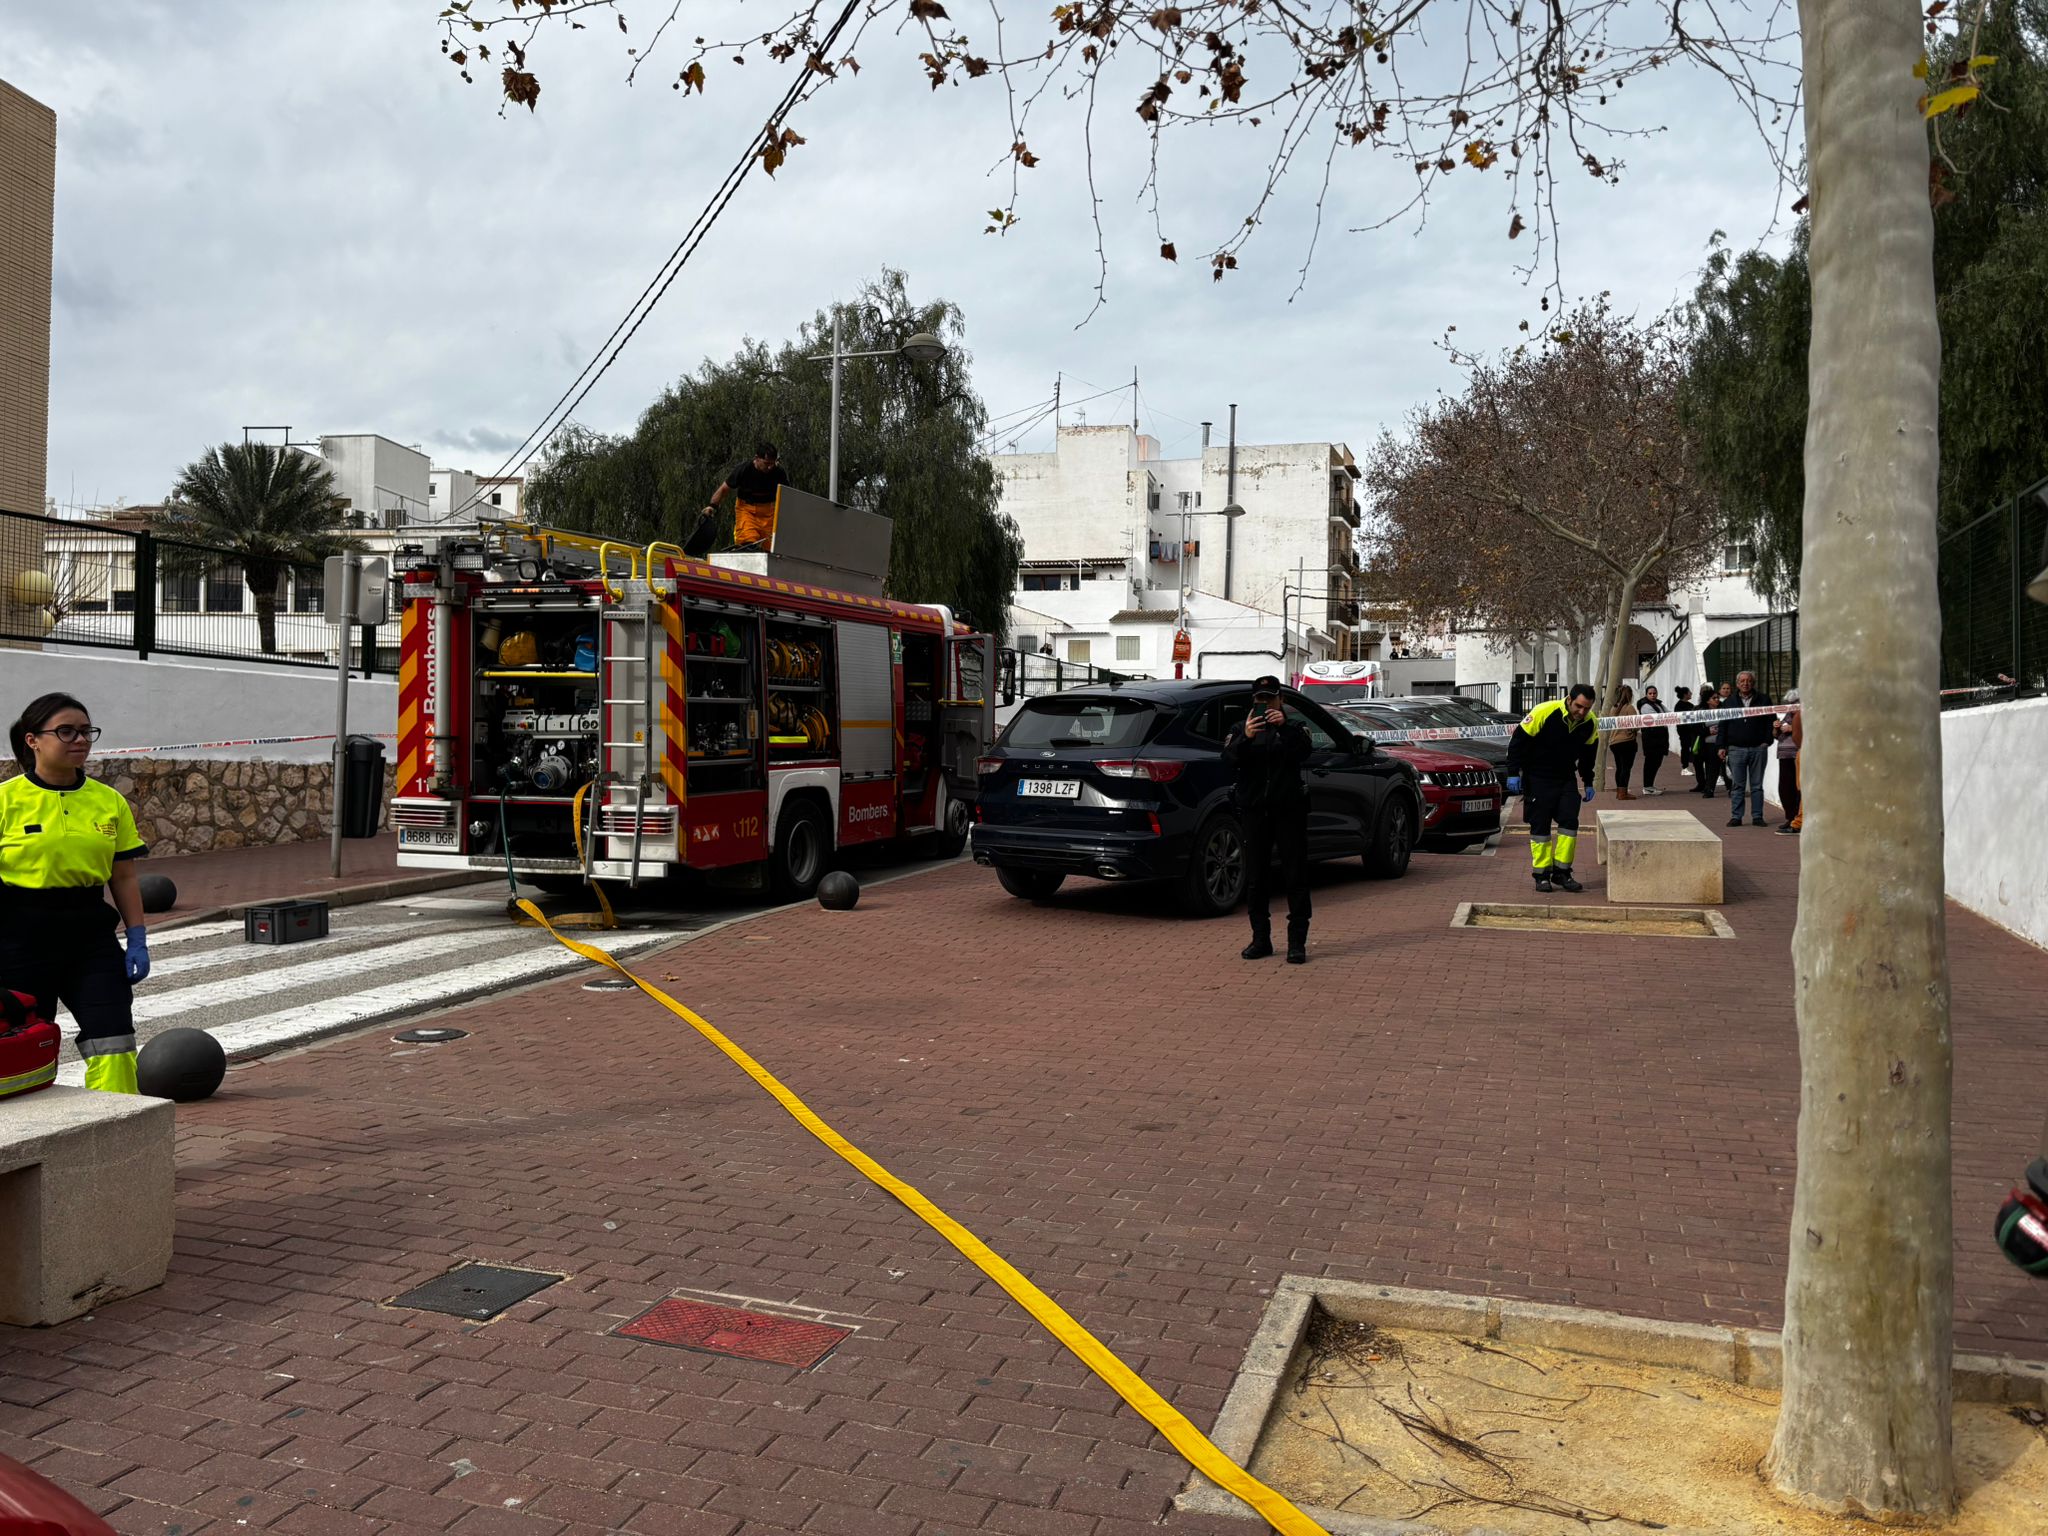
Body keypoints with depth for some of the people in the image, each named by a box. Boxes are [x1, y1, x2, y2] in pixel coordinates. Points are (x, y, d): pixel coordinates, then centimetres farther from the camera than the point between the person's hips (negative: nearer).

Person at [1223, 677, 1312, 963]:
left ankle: (1297, 942, -1)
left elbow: (1303, 752, -12)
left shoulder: (1292, 728, 9)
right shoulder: (1240, 728, 12)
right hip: (1255, 811, 2)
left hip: (1288, 811, -2)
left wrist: (1285, 726, -27)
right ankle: (1261, 939, 13)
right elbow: (1229, 758, -7)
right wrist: (1245, 738, -26)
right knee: (1255, 880, 4)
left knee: (1296, 878, -4)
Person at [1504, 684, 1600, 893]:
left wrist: (1588, 782, 14)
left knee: (1569, 820, -4)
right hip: (1538, 779, -4)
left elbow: (1587, 755, 14)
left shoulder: (1590, 724, -6)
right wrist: (1513, 773, -16)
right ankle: (1542, 874, 6)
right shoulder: (1544, 712, -23)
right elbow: (1518, 740, -15)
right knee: (1540, 825, -1)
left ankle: (1562, 872, 4)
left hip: (1567, 779, 4)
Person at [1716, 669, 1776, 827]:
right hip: (1736, 749, 0)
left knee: (1757, 785, 5)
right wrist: (1721, 746, 3)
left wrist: (1767, 741, -5)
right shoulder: (1730, 703, 9)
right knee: (1737, 785, 2)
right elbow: (1723, 726, 9)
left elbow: (1770, 722, 6)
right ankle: (1736, 816, 5)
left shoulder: (1763, 701, 6)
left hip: (1758, 749, 0)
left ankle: (1757, 816, 10)